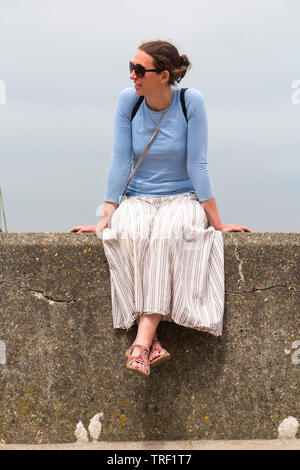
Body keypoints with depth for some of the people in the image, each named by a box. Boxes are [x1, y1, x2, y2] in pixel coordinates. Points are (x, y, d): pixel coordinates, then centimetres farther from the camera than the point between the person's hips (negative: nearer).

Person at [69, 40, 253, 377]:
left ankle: (142, 341, -41)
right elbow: (119, 161, -3)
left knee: (166, 234, -37)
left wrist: (217, 222, -8)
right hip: (137, 199, 2)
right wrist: (106, 218, -8)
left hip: (182, 198, -2)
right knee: (130, 235, -34)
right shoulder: (128, 100, -3)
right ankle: (152, 342, -36)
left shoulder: (191, 101, -10)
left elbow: (197, 164, -9)